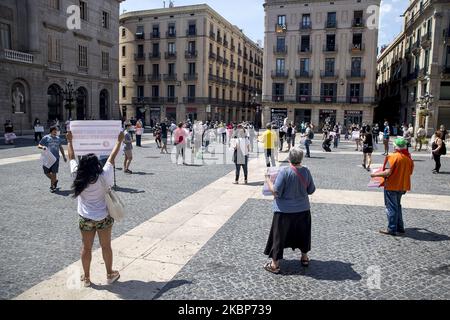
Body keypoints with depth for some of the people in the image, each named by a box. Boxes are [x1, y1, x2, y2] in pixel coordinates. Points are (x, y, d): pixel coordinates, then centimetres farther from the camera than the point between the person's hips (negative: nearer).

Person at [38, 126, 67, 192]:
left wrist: (64, 156, 23)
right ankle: (55, 180, 30)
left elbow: (61, 148, 22)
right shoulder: (46, 138, 0)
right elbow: (39, 146, 3)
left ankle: (52, 186, 9)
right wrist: (42, 147, -20)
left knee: (54, 173, -3)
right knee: (47, 173, 4)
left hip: (55, 158, 1)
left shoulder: (58, 138, 11)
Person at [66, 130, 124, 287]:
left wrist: (69, 141, 14)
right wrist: (119, 141, 1)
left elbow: (72, 157, 1)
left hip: (85, 219, 2)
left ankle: (86, 278, 27)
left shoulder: (77, 176, -12)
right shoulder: (103, 177, -18)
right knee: (106, 246, 13)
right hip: (103, 218, -2)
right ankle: (110, 275, 27)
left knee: (86, 248, 14)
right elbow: (112, 158, -9)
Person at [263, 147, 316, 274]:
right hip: (303, 210, 5)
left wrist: (268, 180, -6)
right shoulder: (306, 171, -7)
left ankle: (275, 264, 15)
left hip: (284, 211, -4)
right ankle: (304, 258, 40)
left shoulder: (284, 171, -21)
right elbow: (311, 190, 3)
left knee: (279, 236, 8)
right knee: (302, 233, 23)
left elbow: (276, 192, -19)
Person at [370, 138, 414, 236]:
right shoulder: (408, 158, 2)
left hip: (391, 186, -7)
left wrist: (375, 174, -11)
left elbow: (387, 172, -24)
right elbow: (410, 172, 11)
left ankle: (392, 229, 9)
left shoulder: (393, 157, -18)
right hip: (402, 186, 7)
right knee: (397, 206, 20)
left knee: (391, 207, 4)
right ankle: (400, 228, 25)